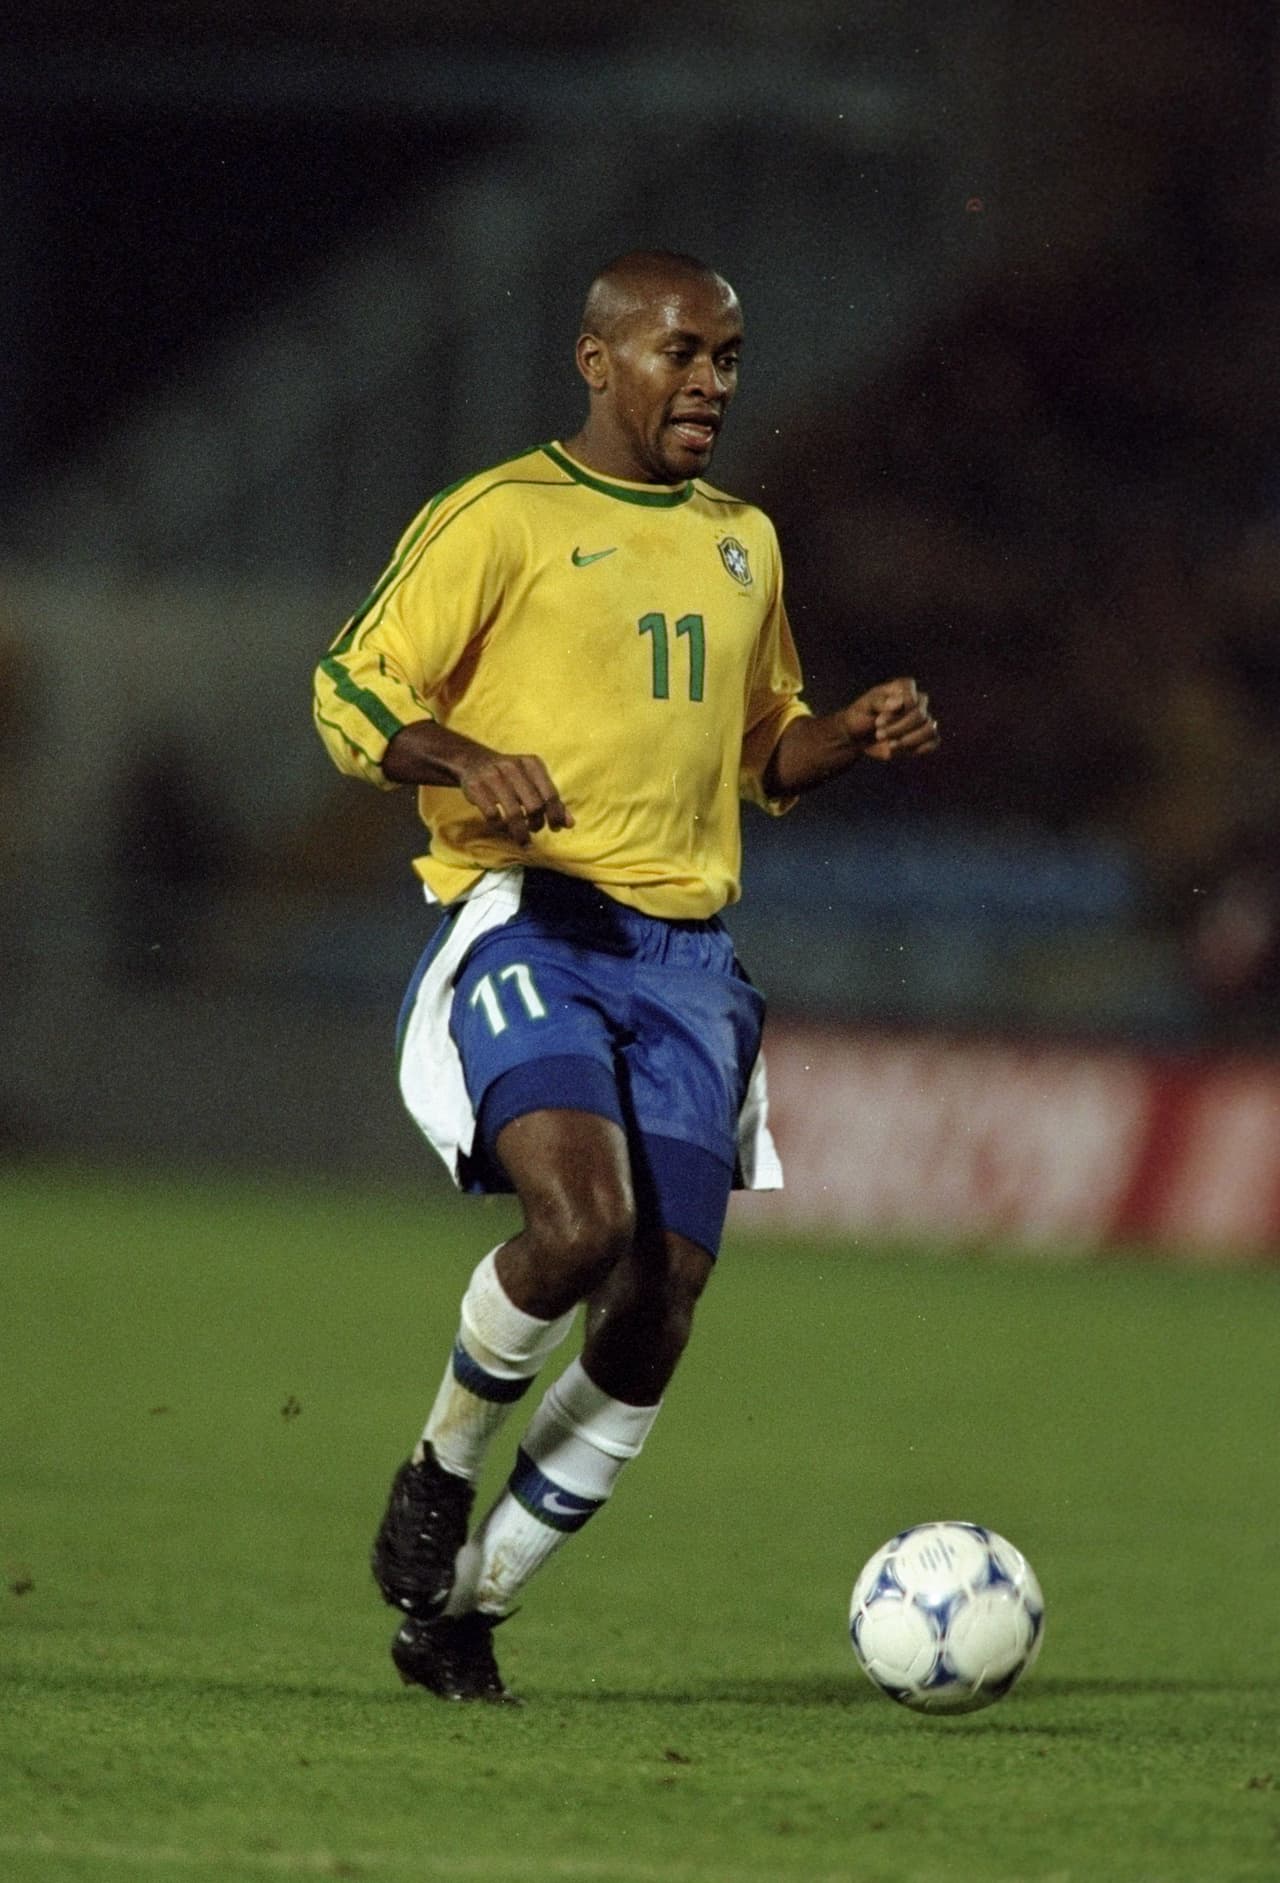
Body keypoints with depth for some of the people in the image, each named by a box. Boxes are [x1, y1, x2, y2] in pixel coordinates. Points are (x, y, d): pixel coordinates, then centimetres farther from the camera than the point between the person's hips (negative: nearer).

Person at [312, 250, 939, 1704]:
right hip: (523, 925, -6)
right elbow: (350, 692, -3)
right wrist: (465, 761, -23)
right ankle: (439, 1471, 0)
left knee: (659, 1309, -4)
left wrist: (856, 737, 10)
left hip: (684, 954, 6)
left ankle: (465, 1609, 13)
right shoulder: (499, 519, -1)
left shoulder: (742, 544, 20)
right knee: (580, 1220, -29)